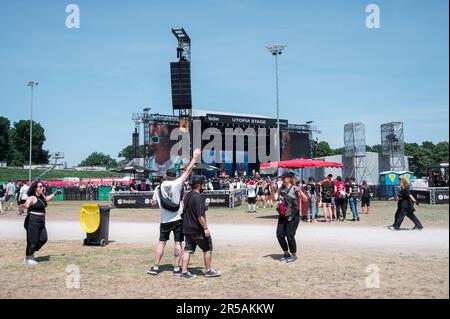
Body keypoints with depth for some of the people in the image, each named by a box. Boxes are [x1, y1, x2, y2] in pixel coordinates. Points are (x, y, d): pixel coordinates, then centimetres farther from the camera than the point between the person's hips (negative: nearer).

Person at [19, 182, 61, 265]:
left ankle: (31, 253, 25)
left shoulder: (42, 196, 13)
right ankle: (27, 259, 11)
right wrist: (24, 206, -52)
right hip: (33, 221, -9)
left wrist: (55, 193, 41)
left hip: (41, 222, 9)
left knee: (43, 239, 7)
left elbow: (46, 199, 35)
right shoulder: (32, 198, -14)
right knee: (32, 241, -3)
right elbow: (26, 205, -30)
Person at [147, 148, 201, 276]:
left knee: (161, 242, 11)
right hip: (178, 218, -2)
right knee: (178, 243, 3)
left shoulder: (158, 188, 0)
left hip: (164, 220, 3)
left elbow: (154, 202, 7)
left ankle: (155, 267, 12)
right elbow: (188, 171, -6)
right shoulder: (177, 184, -8)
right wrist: (195, 158, 0)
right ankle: (176, 268, 4)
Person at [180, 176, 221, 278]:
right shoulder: (197, 197, -20)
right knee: (208, 248, 6)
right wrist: (205, 228, -18)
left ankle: (184, 271, 10)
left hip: (187, 228, 9)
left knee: (188, 249, 11)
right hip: (197, 229, -8)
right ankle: (208, 270, 14)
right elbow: (200, 216, -24)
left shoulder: (187, 196, 10)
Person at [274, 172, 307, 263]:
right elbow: (275, 198, 1)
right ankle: (286, 253, 24)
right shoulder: (281, 189, 8)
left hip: (293, 215, -6)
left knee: (289, 235, -6)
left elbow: (305, 200, -13)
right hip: (282, 215, 6)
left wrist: (300, 191, -28)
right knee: (279, 234, 4)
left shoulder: (295, 189, -7)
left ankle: (294, 255, 13)